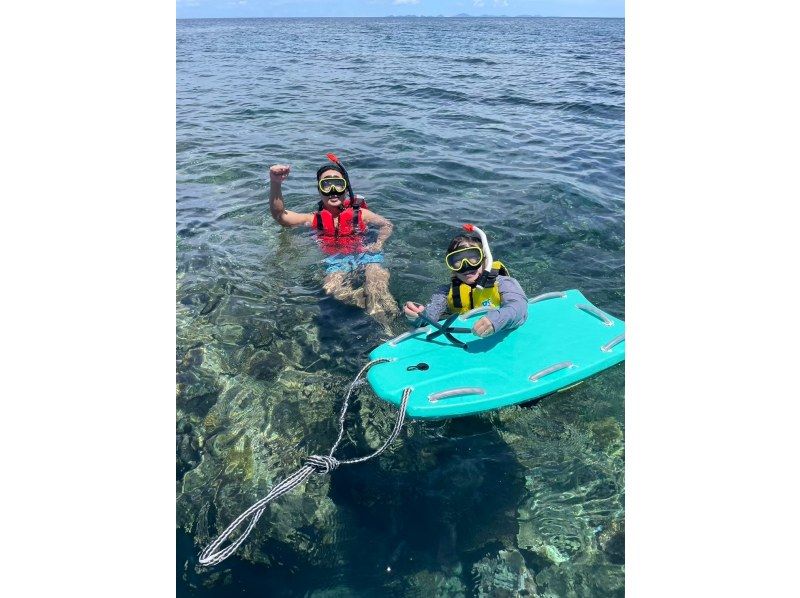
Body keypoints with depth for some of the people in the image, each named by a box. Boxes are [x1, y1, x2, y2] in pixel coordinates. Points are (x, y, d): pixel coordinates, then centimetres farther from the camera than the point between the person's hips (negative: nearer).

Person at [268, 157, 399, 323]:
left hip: (363, 253, -1)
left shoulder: (359, 213, 9)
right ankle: (376, 306, -24)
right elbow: (279, 216, -5)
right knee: (331, 288, -32)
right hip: (336, 259, 1)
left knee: (377, 279, -35)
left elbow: (387, 225, 23)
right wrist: (275, 183, -20)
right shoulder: (315, 219, 7)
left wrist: (378, 244, 1)